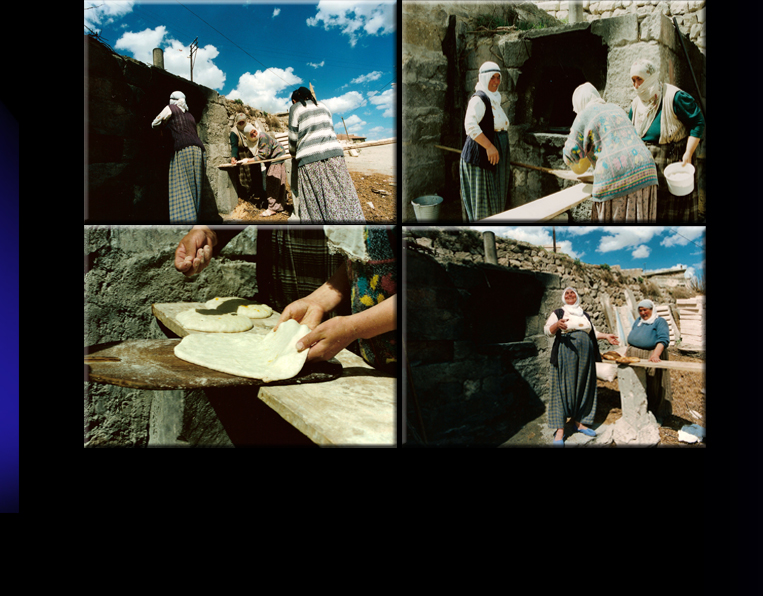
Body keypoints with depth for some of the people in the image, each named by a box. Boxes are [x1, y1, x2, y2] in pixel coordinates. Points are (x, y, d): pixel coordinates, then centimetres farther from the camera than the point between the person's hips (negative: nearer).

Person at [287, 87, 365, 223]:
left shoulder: (295, 108, 11)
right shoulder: (323, 106, 23)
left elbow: (293, 137, 9)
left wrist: (294, 155, 26)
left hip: (309, 157, -4)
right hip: (333, 153, 4)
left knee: (315, 204, -4)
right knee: (343, 196, 0)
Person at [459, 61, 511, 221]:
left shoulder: (494, 98, 17)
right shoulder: (479, 99, -14)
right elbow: (470, 125, -28)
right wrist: (489, 146, -31)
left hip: (495, 156, 10)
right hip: (481, 157, -10)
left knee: (495, 201, 14)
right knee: (482, 200, -6)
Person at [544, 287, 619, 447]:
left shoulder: (585, 315, 22)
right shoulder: (558, 313, 6)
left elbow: (593, 332, 28)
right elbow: (547, 330, -4)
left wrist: (606, 336, 12)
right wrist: (557, 325, -24)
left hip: (585, 354, 5)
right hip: (566, 353, -5)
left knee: (583, 386, 5)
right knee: (564, 387, -8)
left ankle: (578, 422, 17)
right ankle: (559, 430, -7)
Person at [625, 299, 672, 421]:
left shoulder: (660, 322, -6)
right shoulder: (638, 321, 15)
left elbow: (663, 340, -19)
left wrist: (655, 355, -33)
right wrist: (626, 353, 13)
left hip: (650, 358, -6)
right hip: (634, 358, 6)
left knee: (653, 387, 2)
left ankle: (656, 415, 13)